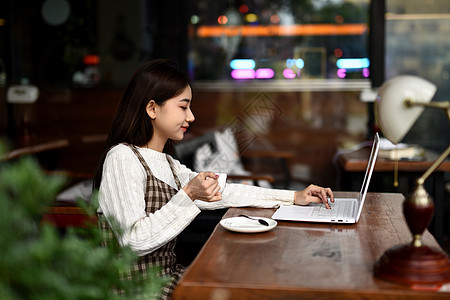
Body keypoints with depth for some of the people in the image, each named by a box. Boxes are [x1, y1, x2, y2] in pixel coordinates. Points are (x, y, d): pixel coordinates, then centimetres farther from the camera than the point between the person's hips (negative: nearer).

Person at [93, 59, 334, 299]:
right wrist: (188, 196, -25)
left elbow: (222, 194, 14)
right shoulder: (122, 158, -15)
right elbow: (134, 242, -24)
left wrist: (294, 197, 12)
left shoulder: (165, 163, 12)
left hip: (169, 276, 8)